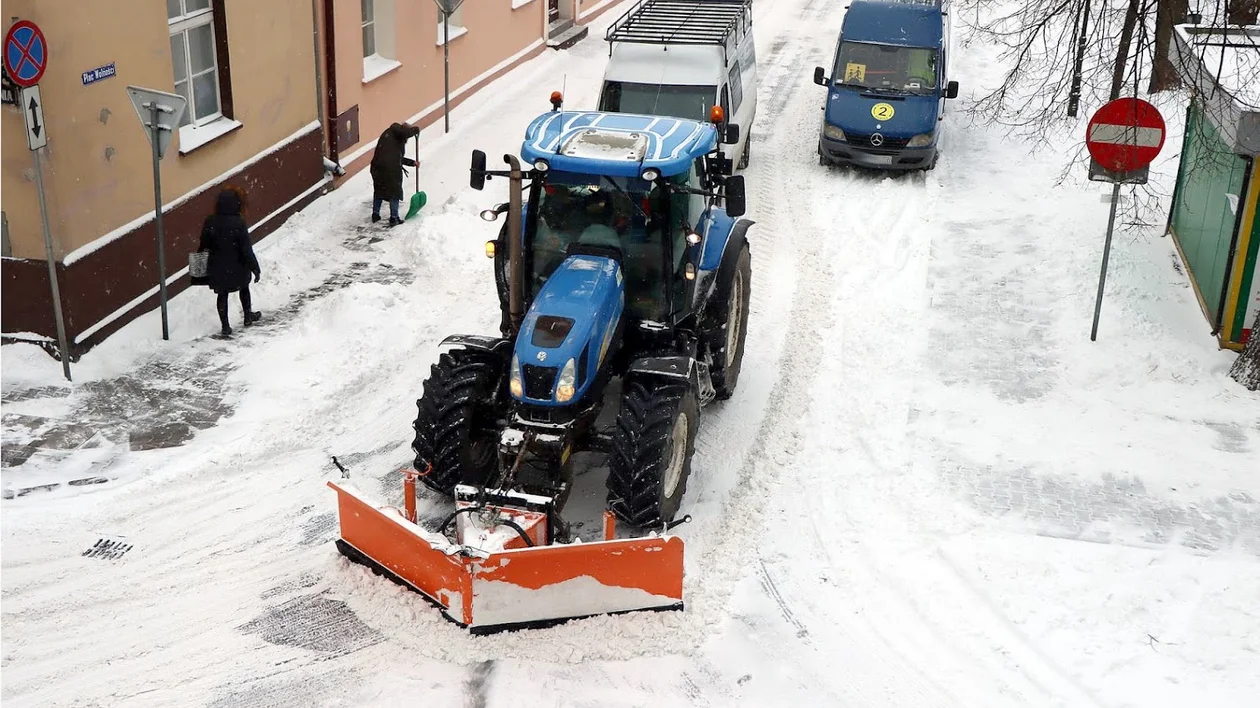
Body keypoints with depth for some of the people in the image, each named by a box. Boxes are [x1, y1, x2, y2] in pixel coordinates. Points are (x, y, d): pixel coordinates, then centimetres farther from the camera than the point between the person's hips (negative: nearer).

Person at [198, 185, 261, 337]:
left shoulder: (209, 222, -10)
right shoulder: (238, 223, -22)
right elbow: (246, 249, -19)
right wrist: (255, 268, -11)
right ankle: (248, 316, 39)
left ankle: (225, 326, 16)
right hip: (237, 267, -2)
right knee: (244, 289, 24)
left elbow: (204, 245, 2)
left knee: (222, 295, 14)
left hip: (217, 267, 2)